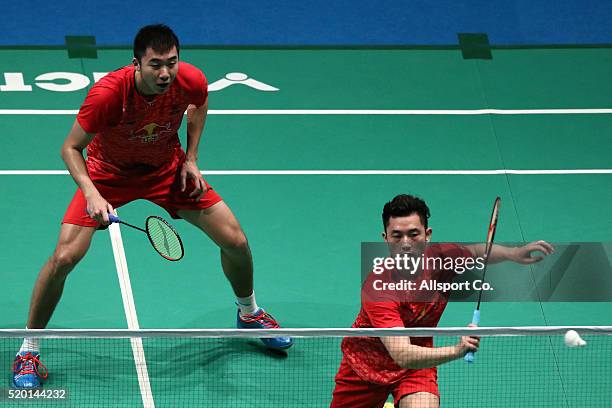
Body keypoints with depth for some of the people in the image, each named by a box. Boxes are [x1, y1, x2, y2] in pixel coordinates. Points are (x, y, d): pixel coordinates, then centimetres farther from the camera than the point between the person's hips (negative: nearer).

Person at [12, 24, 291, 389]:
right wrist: (91, 194, -37)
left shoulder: (191, 80, -25)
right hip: (109, 172, -3)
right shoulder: (107, 93, -37)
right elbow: (71, 148, -23)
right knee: (65, 256, -18)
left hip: (168, 168, 3)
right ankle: (29, 350, 2)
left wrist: (191, 159, -3)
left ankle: (249, 313, 32)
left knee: (236, 242, -1)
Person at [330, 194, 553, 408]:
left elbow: (474, 252, 4)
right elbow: (402, 355, -44)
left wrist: (513, 253, -16)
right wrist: (456, 350, -58)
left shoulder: (442, 257, -21)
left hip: (419, 363, 2)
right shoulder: (378, 287, -35)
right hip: (365, 360, -2)